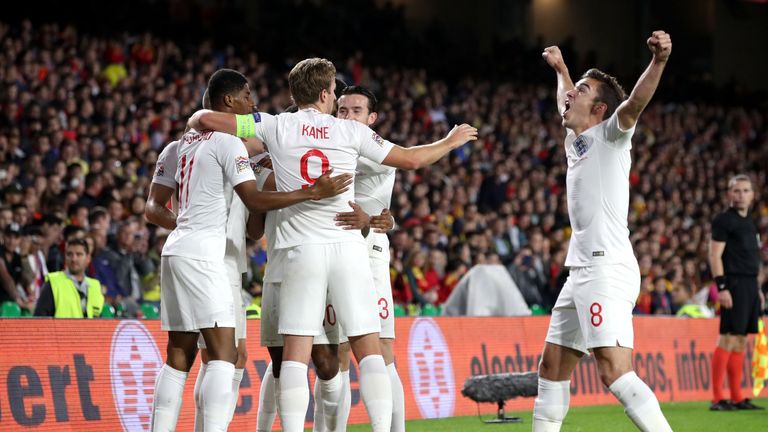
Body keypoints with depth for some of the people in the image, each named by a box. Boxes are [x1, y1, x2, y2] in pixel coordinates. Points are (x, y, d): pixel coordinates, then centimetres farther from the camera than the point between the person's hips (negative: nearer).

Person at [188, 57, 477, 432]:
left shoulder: (276, 126, 3)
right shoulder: (351, 131, 6)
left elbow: (205, 118, 2)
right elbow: (411, 159, 13)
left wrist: (196, 123, 26)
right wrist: (450, 141, 30)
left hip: (302, 250, 0)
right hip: (348, 245, 0)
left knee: (296, 353, -1)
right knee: (369, 347, 3)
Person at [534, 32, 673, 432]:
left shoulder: (609, 134, -1)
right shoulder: (576, 138, 21)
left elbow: (634, 102, -23)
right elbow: (567, 106, 45)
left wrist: (658, 61, -39)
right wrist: (560, 68, 56)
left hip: (607, 269, -9)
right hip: (581, 271, 9)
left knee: (614, 371, -21)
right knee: (552, 367, 14)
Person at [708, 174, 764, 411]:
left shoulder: (749, 223, 20)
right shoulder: (724, 220, -6)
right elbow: (714, 255, -12)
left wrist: (758, 289, 20)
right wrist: (721, 287, -19)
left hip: (750, 285, 9)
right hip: (734, 284, -8)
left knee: (741, 339, 9)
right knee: (728, 338, -11)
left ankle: (737, 397, 12)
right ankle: (717, 397, -11)